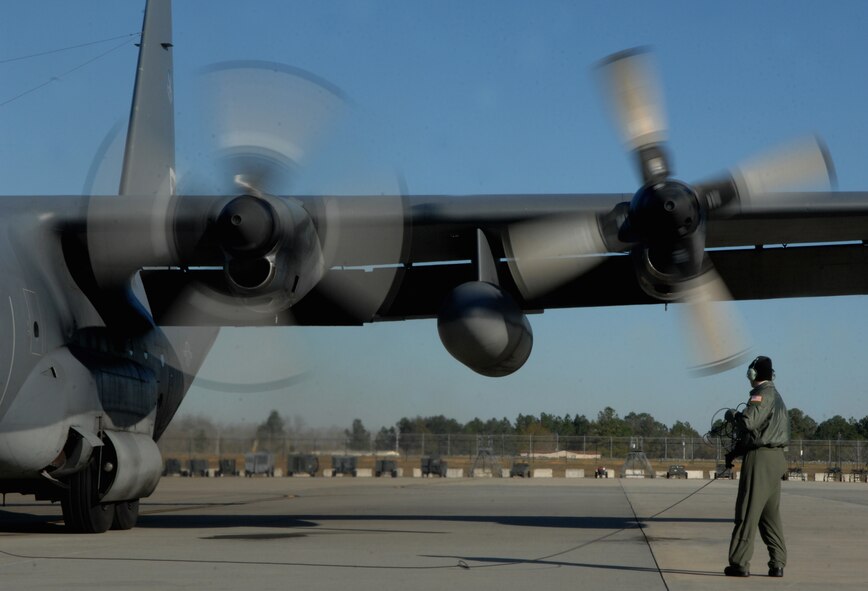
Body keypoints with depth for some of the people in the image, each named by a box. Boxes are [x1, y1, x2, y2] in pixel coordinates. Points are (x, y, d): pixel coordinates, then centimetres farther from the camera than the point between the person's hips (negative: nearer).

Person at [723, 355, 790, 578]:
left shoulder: (761, 395, -11)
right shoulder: (776, 396, 19)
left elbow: (748, 422, -24)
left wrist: (732, 415, -4)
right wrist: (735, 452, 20)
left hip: (760, 459, -9)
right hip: (776, 458, 9)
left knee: (748, 512, -5)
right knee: (771, 513, 12)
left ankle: (740, 562, -4)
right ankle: (777, 564, 10)